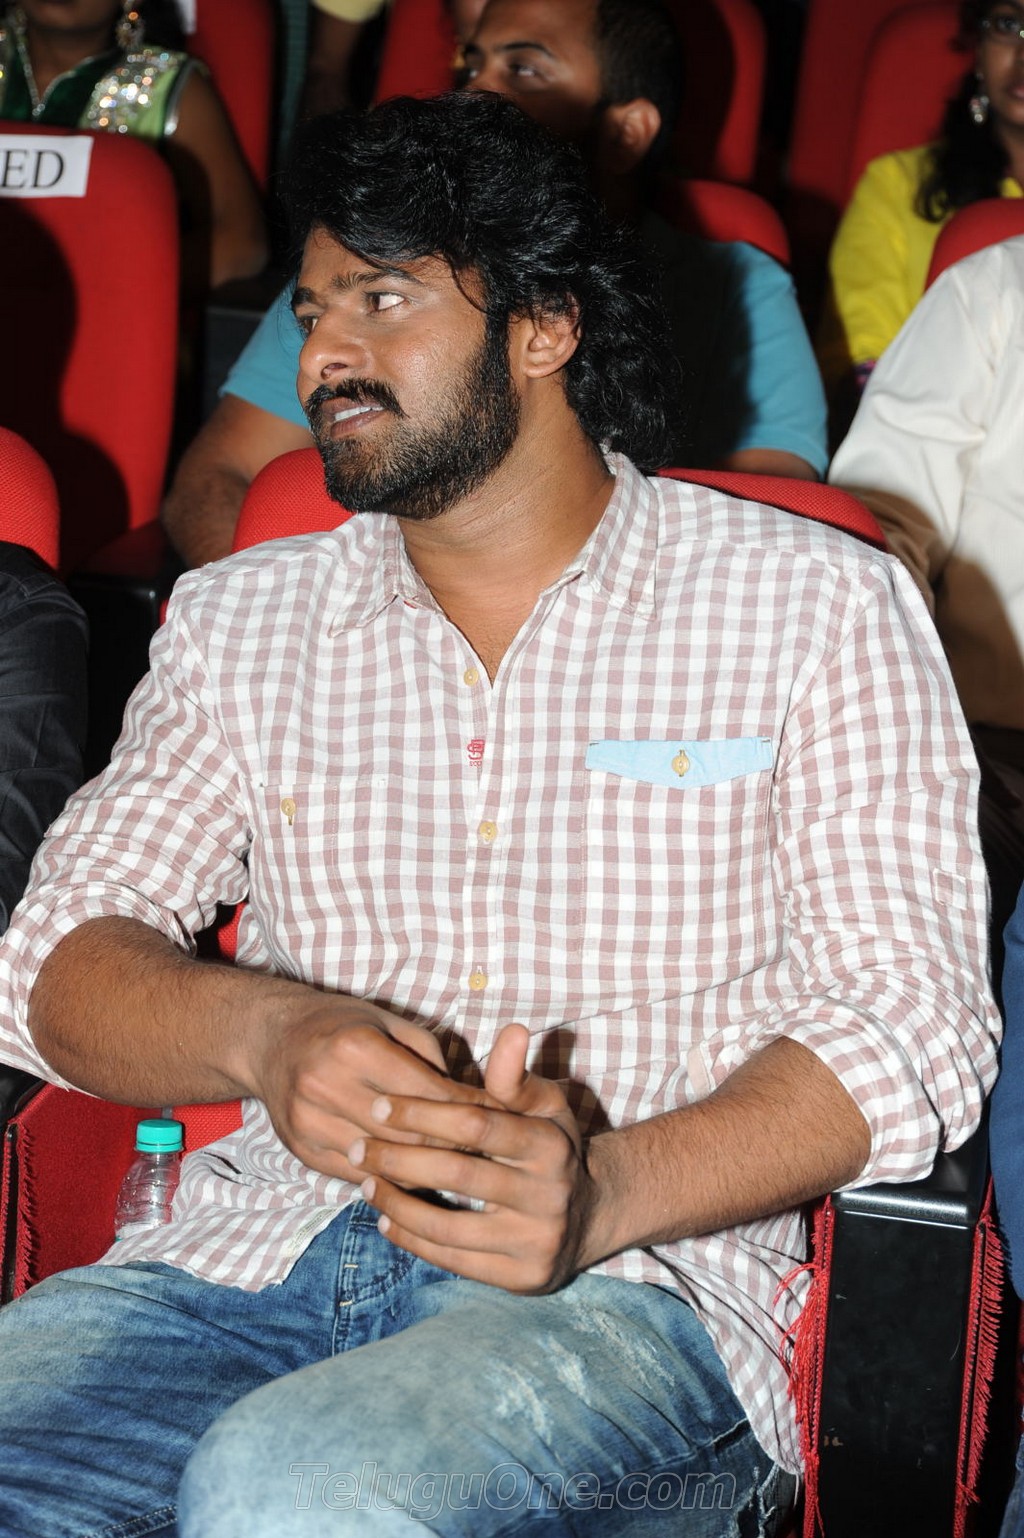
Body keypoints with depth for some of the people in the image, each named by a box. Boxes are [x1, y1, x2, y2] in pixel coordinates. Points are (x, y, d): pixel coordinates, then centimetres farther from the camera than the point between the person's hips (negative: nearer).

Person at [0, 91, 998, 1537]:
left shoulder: (817, 609, 6)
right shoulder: (237, 622, 18)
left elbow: (911, 1021, -2)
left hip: (629, 1287, -3)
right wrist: (261, 1030, -14)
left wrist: (610, 1189, -21)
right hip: (259, 1247, 4)